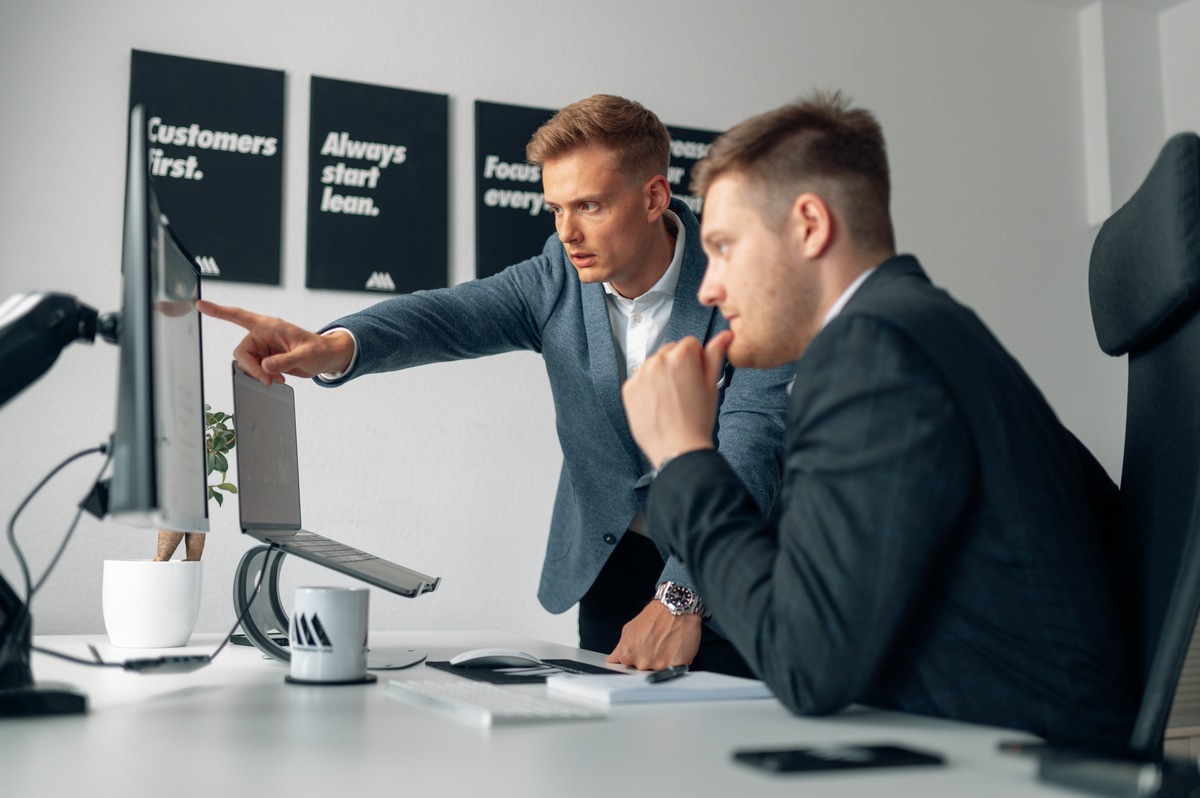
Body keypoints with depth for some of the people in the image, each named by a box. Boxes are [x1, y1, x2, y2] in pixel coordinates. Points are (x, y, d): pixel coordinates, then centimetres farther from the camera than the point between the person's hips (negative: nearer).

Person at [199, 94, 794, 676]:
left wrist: (681, 597, -38)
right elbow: (455, 314, -22)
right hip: (607, 562, 4)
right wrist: (333, 347, -42)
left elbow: (749, 451, -27)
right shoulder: (561, 277, -5)